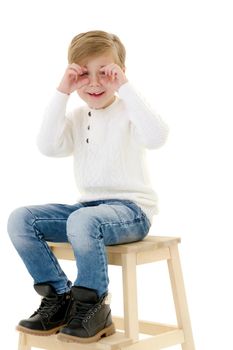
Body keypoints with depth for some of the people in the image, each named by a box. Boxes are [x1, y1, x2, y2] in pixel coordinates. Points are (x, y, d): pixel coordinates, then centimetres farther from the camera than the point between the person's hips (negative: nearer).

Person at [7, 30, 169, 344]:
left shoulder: (129, 111, -3)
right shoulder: (76, 118, 13)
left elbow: (156, 137, -26)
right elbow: (48, 147, -7)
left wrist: (125, 88, -23)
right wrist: (62, 94, -9)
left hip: (131, 208, -6)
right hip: (88, 205, 6)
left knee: (82, 221, -37)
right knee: (20, 219, -11)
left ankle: (92, 306, -15)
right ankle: (59, 296, -1)